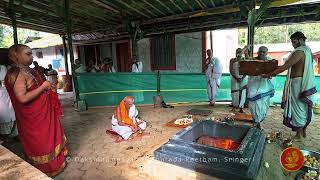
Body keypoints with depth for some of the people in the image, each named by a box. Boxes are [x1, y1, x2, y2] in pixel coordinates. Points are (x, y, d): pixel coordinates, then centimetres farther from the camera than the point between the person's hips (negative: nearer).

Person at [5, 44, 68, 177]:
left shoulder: (29, 70, 6)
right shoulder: (16, 74, -22)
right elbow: (23, 98, -29)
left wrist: (47, 86, 6)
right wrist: (42, 87, -23)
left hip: (44, 112, 9)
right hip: (33, 118, -9)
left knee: (50, 136, 22)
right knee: (39, 143, 8)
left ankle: (55, 161, 43)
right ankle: (45, 170, 29)